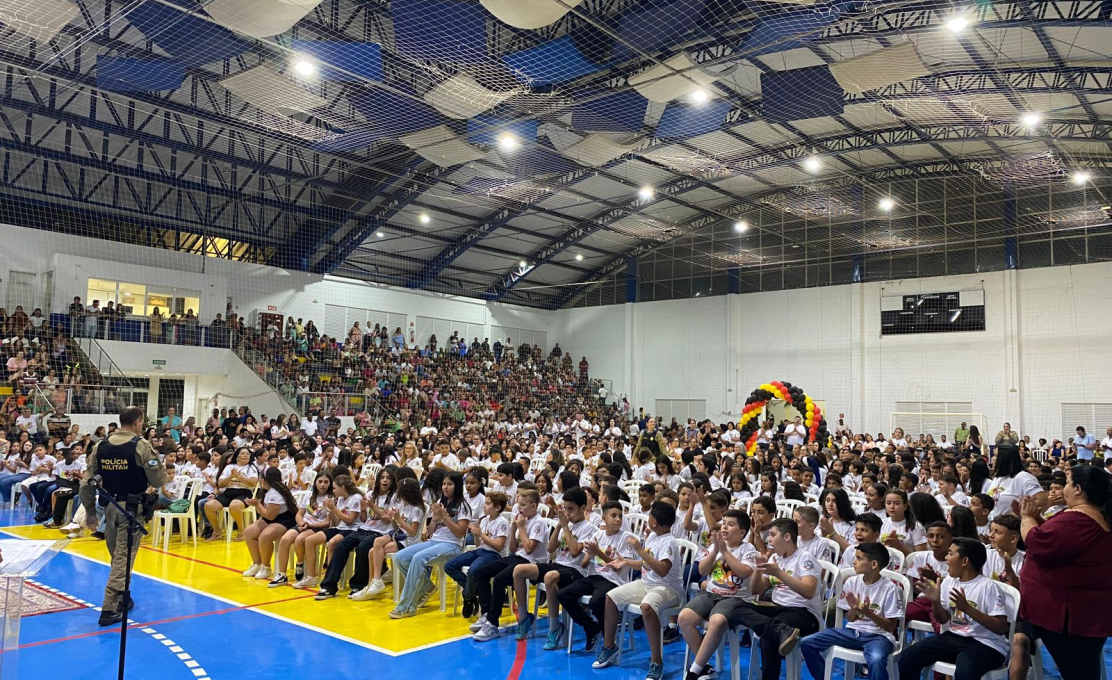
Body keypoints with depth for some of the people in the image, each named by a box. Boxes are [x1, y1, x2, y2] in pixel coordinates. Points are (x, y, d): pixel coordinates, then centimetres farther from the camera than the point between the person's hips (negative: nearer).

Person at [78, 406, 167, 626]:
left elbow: (87, 483, 6)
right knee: (124, 558, -1)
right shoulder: (141, 446, -11)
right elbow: (159, 480, -11)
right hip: (132, 508, -5)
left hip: (109, 506, 5)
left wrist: (90, 512, 15)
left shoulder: (100, 446, 4)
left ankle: (122, 599, 33)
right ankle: (109, 609, -2)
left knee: (118, 556, 20)